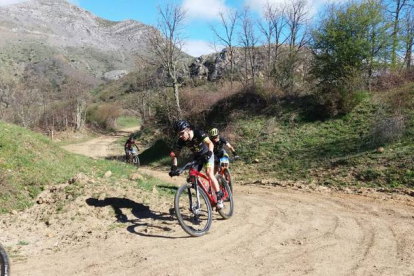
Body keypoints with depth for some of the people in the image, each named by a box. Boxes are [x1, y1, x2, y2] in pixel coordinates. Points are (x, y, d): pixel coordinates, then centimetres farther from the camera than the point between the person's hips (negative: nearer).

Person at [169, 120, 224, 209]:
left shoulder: (198, 133, -32)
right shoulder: (181, 141, -20)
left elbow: (210, 143, -38)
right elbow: (175, 154, -16)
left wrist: (209, 154, -56)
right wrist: (174, 167, -29)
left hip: (207, 154, -5)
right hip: (196, 156, 5)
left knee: (209, 173, -24)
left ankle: (219, 196, -13)